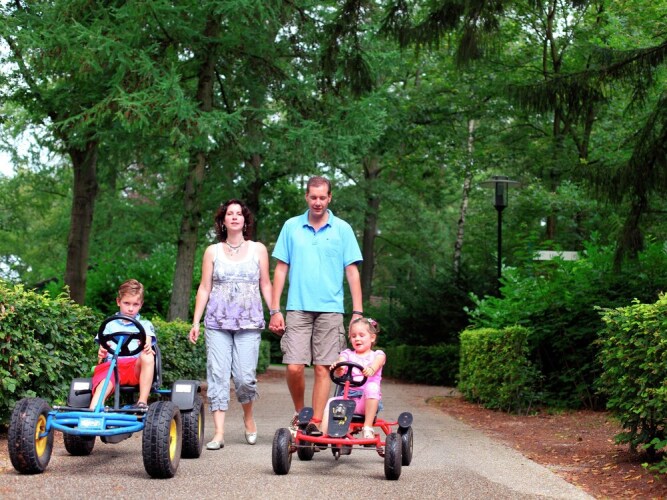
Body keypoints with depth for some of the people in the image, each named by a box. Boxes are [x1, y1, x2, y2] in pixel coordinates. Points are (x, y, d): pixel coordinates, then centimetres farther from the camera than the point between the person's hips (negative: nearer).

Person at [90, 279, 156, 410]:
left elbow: (148, 342, 5)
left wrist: (147, 347, -23)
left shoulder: (145, 324, 25)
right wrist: (101, 355, -13)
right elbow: (103, 348, 15)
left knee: (147, 357, -34)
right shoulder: (110, 325, 27)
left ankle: (142, 403, -33)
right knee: (101, 388, -32)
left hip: (136, 367, 0)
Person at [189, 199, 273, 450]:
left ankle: (248, 417, 20)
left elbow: (265, 285, 11)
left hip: (249, 322, -1)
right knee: (217, 374, -6)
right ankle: (219, 433, -4)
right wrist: (195, 322, 5)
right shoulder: (212, 251, 10)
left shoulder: (258, 250, 9)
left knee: (245, 376, -9)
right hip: (217, 322, 1)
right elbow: (204, 288, 10)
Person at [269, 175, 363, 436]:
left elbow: (352, 271, 6)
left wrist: (358, 312, -1)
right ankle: (299, 413, 16)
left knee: (322, 368, -2)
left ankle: (316, 423, 4)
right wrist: (275, 310, 3)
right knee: (294, 367, -8)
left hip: (330, 309, 0)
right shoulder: (291, 227, 8)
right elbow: (281, 269, 9)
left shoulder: (342, 229, 6)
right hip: (298, 309, 0)